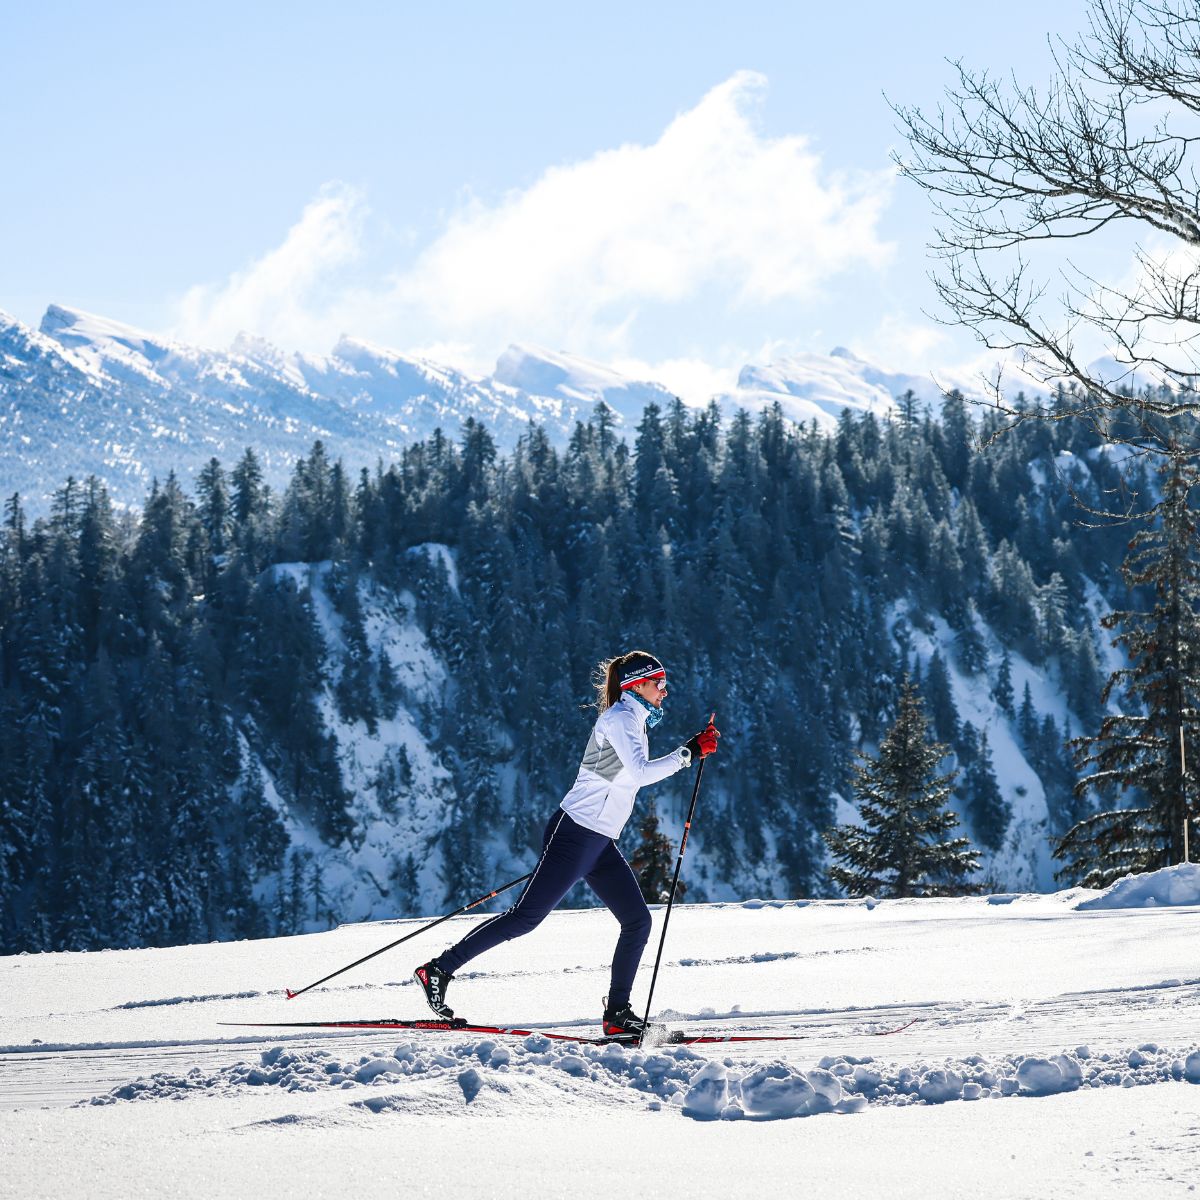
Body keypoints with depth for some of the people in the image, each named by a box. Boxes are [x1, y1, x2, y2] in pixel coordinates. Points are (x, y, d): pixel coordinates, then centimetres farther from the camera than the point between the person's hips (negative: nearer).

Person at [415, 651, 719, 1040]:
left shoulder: (634, 722, 18)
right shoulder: (619, 718, -12)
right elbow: (640, 773, -26)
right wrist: (689, 752, -23)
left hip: (600, 844, 10)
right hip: (575, 834, -10)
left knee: (637, 921, 4)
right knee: (525, 917, -9)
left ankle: (617, 1014, 6)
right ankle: (439, 970, -4)